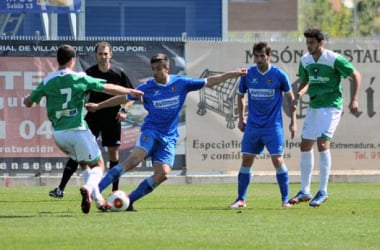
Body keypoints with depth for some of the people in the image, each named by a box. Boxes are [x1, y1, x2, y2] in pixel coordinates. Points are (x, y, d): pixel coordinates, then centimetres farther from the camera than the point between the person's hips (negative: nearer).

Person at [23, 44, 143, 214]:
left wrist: (26, 100, 35)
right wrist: (130, 92, 12)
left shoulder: (47, 81, 3)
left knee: (84, 164, 24)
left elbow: (28, 102, 11)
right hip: (78, 130, -4)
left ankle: (98, 200, 15)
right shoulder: (80, 78, -5)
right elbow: (109, 89, -1)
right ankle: (88, 188, -26)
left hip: (58, 134, 4)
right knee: (98, 166, 6)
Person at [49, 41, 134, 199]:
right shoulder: (90, 73, -5)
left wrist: (124, 110, -12)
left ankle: (115, 190, 14)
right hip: (93, 117, 0)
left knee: (113, 153, 1)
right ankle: (61, 188, -11)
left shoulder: (119, 73, -5)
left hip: (112, 118, 0)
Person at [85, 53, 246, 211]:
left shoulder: (180, 83, 3)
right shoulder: (147, 88, 0)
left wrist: (232, 74, 8)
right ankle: (95, 190, -31)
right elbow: (124, 98, 10)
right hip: (151, 131, -2)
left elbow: (209, 82, 10)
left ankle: (129, 200, -9)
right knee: (134, 159, -28)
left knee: (163, 174, -18)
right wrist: (98, 106, 11)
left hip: (169, 137, 2)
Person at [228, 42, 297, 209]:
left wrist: (293, 122, 2)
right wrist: (241, 118, 11)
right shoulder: (248, 74, 0)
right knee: (246, 161, 3)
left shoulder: (279, 75, -6)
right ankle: (241, 199, 13)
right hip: (252, 126, 3)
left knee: (278, 161, -9)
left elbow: (290, 97, 4)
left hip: (273, 126, -3)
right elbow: (240, 96, 16)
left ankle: (285, 199, 1)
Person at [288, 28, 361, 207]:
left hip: (330, 106, -7)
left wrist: (354, 100, -13)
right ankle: (305, 191, 17)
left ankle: (323, 191, -10)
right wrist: (299, 95, -1)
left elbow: (356, 76, -6)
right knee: (305, 146, 7)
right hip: (313, 107, 7)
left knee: (322, 144, -17)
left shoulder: (334, 59, -13)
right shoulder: (305, 61, 5)